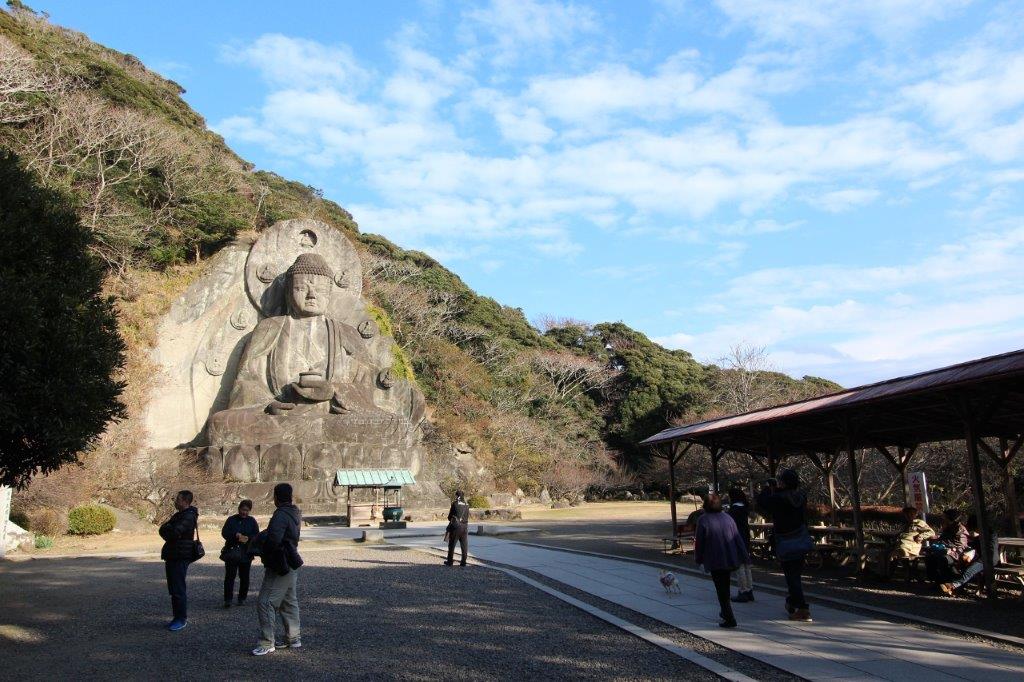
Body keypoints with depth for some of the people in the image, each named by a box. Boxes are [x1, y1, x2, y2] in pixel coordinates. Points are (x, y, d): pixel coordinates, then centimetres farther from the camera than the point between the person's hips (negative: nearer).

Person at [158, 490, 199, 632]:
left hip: (180, 558, -10)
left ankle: (182, 619, 2)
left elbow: (175, 532, -26)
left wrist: (166, 526, -6)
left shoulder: (189, 517, -15)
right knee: (174, 589, 14)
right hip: (172, 556, 10)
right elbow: (163, 530, 13)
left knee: (178, 589, -6)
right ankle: (178, 617, 23)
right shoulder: (178, 515, 17)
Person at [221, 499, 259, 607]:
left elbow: (256, 536, 1)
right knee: (229, 576, -6)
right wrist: (236, 535, -20)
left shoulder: (252, 521, 8)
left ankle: (242, 598, 16)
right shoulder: (231, 520, 6)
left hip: (246, 554, 1)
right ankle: (227, 599, -2)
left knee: (244, 577, 6)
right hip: (231, 552, -1)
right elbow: (224, 533, -4)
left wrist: (248, 538, -20)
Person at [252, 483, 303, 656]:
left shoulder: (281, 515, -21)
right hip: (290, 567, 10)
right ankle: (293, 638, 26)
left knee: (266, 604, -5)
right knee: (290, 603, 17)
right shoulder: (295, 513, 9)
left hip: (278, 569, -10)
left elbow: (273, 539, -34)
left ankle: (267, 644, -2)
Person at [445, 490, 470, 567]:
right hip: (465, 526, 4)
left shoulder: (455, 503, -6)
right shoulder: (466, 504, 7)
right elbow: (467, 516, 10)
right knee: (464, 545, 8)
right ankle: (463, 562, 7)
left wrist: (450, 519, 20)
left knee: (452, 544, 7)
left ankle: (450, 561, 11)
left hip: (456, 526, -4)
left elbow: (450, 515, -1)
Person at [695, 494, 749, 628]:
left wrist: (698, 558, 8)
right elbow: (738, 539, 5)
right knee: (725, 587, 22)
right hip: (731, 560, 5)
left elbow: (699, 542, -6)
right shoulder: (728, 518, 3)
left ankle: (729, 619, -1)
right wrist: (745, 557, 10)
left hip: (715, 562, -5)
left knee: (721, 590, 2)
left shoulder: (703, 520, -10)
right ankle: (725, 612, 32)